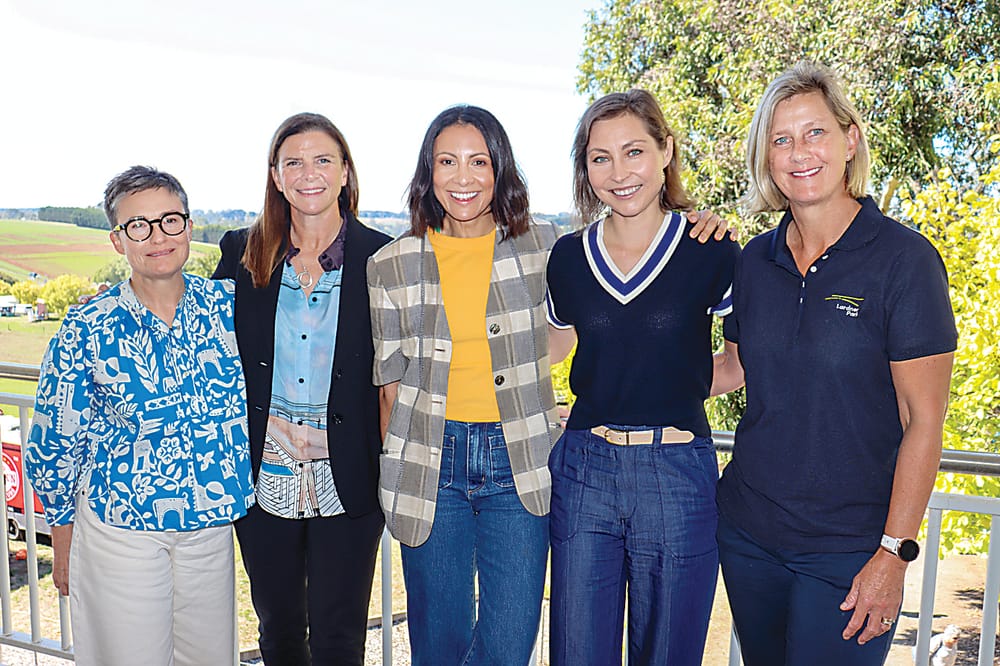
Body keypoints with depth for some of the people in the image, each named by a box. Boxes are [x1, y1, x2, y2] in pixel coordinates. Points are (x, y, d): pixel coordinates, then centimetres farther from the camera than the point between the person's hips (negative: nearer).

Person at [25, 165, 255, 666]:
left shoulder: (228, 304, -5)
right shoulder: (86, 329, -10)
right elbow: (54, 443, -2)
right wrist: (62, 544, 4)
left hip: (212, 525, 3)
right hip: (120, 530, -2)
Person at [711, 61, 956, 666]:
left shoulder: (904, 258, -11)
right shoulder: (756, 260, 3)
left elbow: (924, 419, -11)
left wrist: (894, 552, -13)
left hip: (848, 547, -4)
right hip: (747, 530, 5)